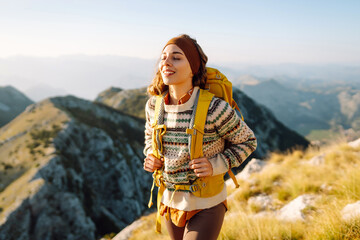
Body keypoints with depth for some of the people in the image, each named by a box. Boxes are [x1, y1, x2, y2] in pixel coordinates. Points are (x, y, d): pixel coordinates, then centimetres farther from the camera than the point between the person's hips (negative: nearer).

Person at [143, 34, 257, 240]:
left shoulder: (214, 108, -24)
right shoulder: (153, 106, -9)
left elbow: (248, 141, -9)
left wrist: (216, 165, -22)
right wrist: (151, 157, -8)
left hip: (206, 205, -5)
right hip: (171, 201, 5)